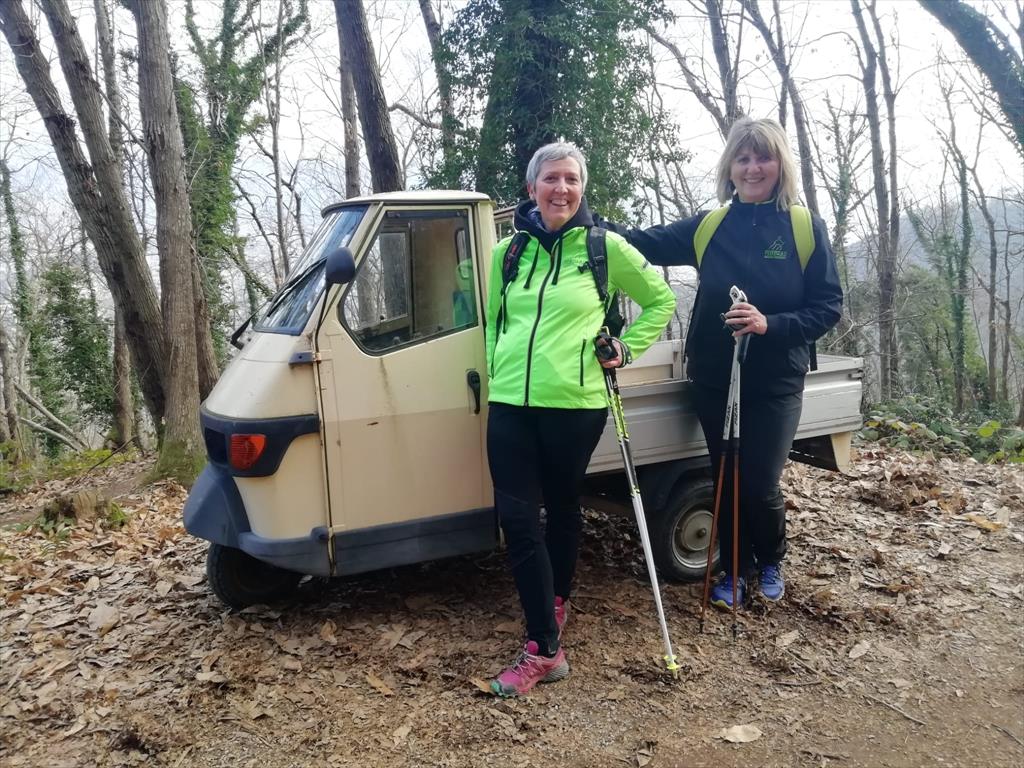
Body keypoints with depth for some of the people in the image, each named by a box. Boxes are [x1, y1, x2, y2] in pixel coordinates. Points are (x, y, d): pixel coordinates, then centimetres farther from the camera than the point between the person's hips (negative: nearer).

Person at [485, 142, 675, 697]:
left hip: (574, 404, -3)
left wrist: (627, 347, 3)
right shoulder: (508, 251, 9)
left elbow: (661, 301, 12)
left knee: (562, 509, 13)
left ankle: (556, 605, 34)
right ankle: (544, 649, 7)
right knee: (516, 519, -3)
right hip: (510, 403, 3)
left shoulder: (605, 247, 0)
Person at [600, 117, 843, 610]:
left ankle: (770, 562, 31)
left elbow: (829, 308, -7)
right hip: (713, 380, 2)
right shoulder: (708, 227, 2)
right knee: (726, 481, 10)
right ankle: (734, 570, 32)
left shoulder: (805, 228, -5)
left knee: (759, 486, -1)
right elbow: (644, 244, 0)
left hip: (775, 383, -2)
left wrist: (770, 324, -23)